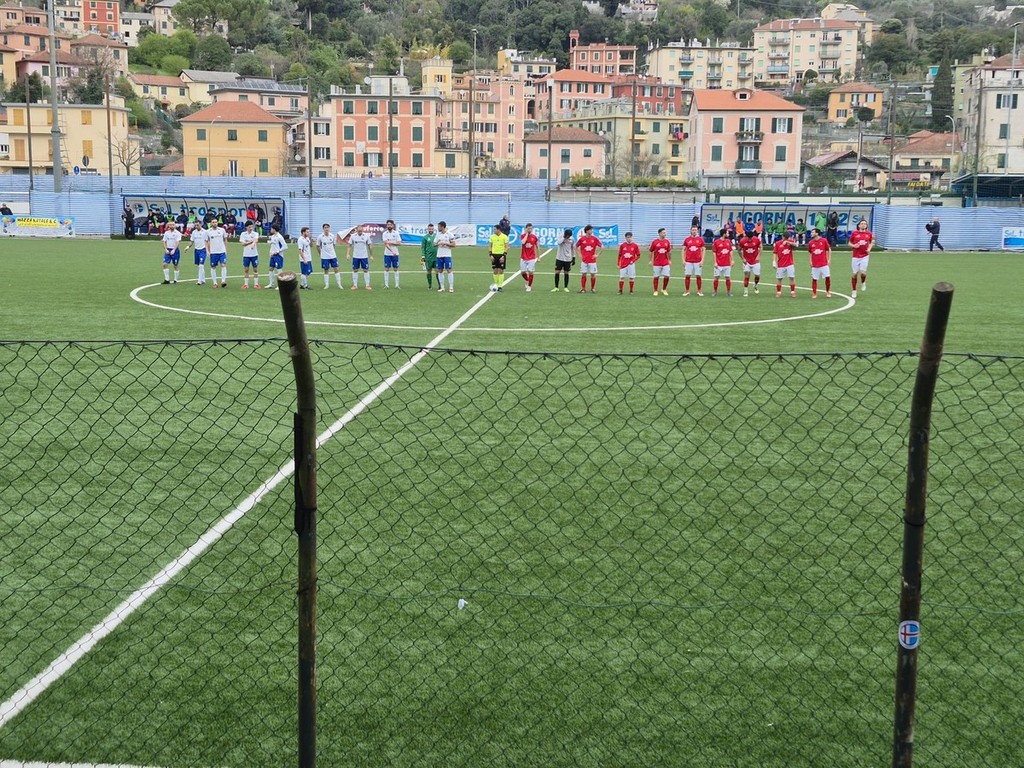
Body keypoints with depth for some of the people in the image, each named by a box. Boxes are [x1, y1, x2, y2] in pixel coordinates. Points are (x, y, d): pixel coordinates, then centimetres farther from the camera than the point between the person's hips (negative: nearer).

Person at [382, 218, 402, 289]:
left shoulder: (396, 233, 2)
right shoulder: (384, 233, -1)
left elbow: (399, 243, -4)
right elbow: (386, 244, -12)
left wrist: (391, 243, -14)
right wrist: (392, 251, -24)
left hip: (395, 254, 1)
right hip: (387, 254, -1)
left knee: (396, 269, 3)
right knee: (387, 269, 0)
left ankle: (397, 285, 6)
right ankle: (386, 285, 4)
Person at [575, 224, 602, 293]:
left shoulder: (595, 239, -1)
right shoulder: (582, 239, -1)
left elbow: (601, 246, 3)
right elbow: (576, 246, 13)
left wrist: (597, 254, 0)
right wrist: (579, 254, 7)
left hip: (592, 260, 0)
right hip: (584, 260, 0)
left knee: (593, 274, 0)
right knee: (583, 274, 2)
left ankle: (593, 288, 13)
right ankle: (583, 289, 9)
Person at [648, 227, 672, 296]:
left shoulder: (667, 241, 4)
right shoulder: (654, 242, -5)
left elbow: (669, 252, 12)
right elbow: (651, 251, 2)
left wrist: (670, 260, 11)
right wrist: (651, 261, 0)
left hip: (666, 263, 3)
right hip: (657, 263, -2)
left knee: (667, 276, -3)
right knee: (656, 277, 3)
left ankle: (664, 289, 16)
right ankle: (655, 291, 13)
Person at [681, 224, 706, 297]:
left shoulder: (700, 239, 3)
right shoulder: (687, 240, 5)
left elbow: (703, 250, 4)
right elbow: (684, 250, 8)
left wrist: (702, 260, -4)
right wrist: (683, 260, -1)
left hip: (698, 261, -1)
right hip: (688, 261, 1)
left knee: (698, 276, 1)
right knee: (687, 276, 0)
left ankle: (699, 291, 10)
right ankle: (687, 291, 8)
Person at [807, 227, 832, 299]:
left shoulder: (824, 240, -4)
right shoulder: (810, 243, 3)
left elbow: (829, 250, 4)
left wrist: (829, 259, 0)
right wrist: (810, 262, 6)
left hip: (824, 264, -2)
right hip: (815, 265, 2)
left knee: (827, 277, -7)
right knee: (814, 279, 1)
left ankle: (828, 292, 11)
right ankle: (814, 293, 12)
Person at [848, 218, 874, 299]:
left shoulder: (869, 234, 2)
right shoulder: (854, 233, -1)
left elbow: (871, 242, 18)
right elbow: (850, 243, 7)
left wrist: (869, 248, -1)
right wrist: (854, 246, -14)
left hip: (864, 256, 0)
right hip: (856, 256, 0)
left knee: (863, 272, -16)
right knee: (855, 274, 2)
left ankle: (863, 283, 19)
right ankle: (854, 291, 17)